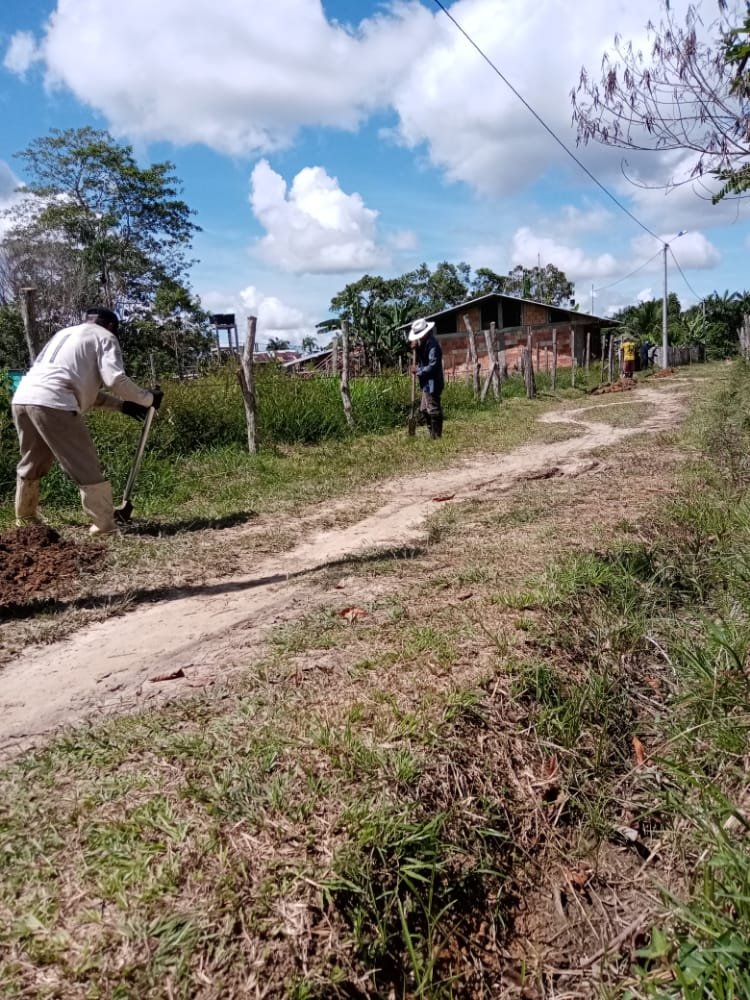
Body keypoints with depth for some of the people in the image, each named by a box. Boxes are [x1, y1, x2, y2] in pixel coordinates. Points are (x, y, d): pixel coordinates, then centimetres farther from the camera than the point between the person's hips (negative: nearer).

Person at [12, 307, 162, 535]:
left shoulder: (64, 333, 35)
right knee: (87, 468, 0)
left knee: (31, 464, 25)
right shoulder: (105, 337, 12)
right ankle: (104, 525, 2)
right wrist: (147, 398, 8)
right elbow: (115, 379, -5)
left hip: (22, 398, 8)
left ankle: (25, 519, 39)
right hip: (52, 403, -8)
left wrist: (120, 404, 31)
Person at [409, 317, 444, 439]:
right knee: (424, 410, 17)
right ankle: (432, 433, 26)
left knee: (433, 410, -4)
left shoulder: (432, 345, -18)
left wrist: (419, 371, -15)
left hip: (432, 383, -11)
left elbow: (433, 366, -23)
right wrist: (416, 348, -3)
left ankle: (437, 435, 4)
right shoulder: (424, 343, 12)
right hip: (427, 383, 11)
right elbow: (421, 360, 13)